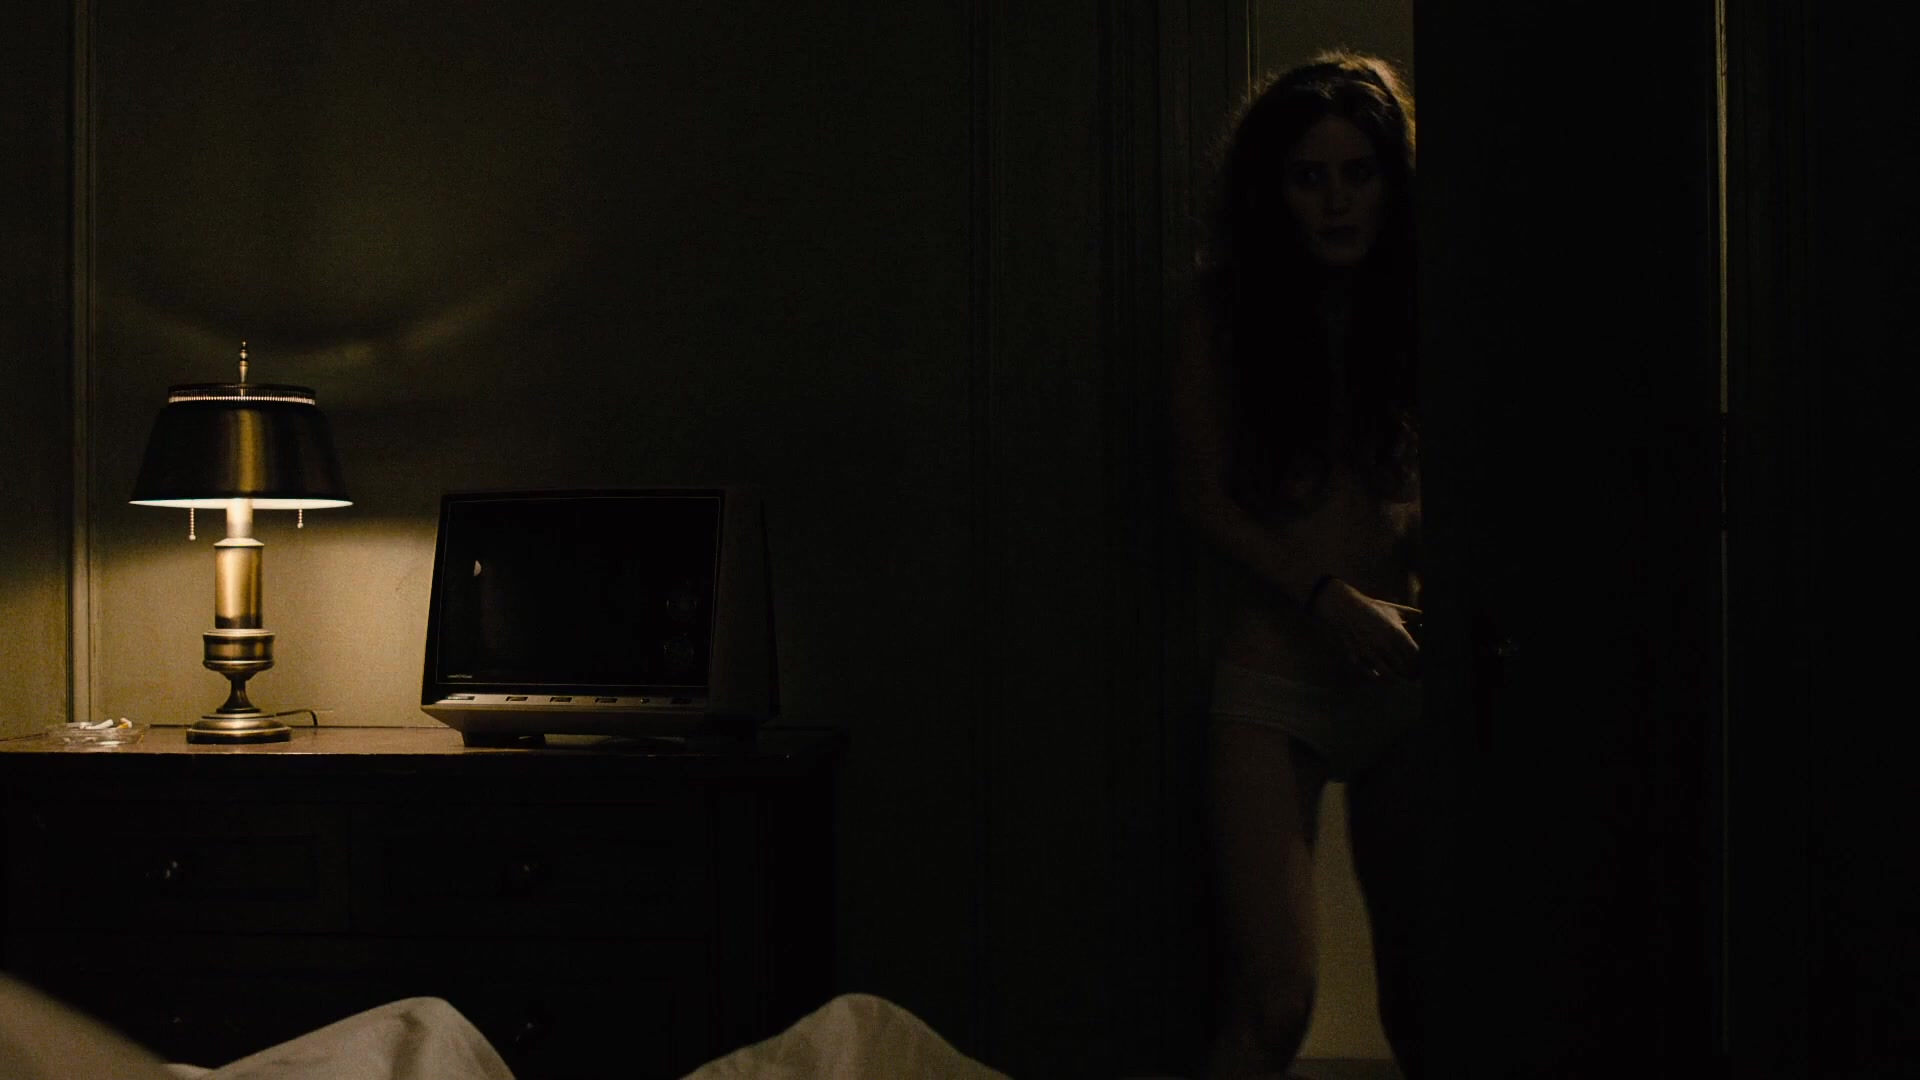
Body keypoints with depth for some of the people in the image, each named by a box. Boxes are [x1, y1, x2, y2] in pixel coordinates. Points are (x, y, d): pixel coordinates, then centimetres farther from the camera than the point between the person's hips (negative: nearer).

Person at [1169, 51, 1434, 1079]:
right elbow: (1201, 489, 1)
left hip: (1404, 668, 2)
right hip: (1276, 670, -2)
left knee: (1420, 990, 8)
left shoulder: (1421, 303, 5)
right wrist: (1331, 597, -10)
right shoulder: (1227, 311, 2)